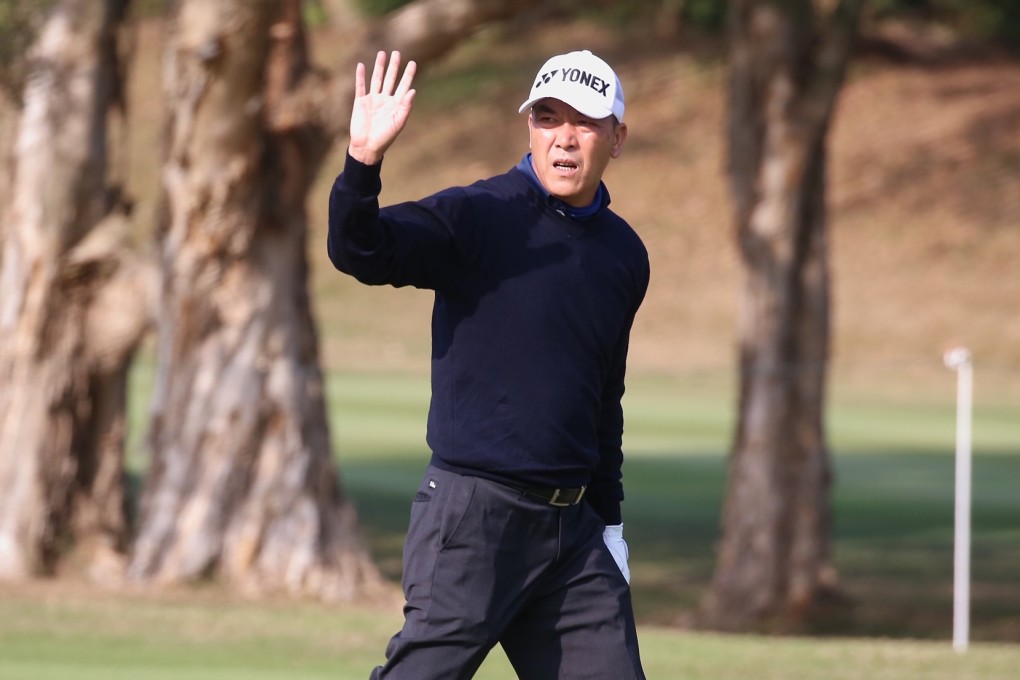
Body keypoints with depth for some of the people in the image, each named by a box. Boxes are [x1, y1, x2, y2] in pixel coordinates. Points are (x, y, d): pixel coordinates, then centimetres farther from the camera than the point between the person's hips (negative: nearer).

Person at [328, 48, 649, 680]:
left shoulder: (625, 253, 12)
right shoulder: (480, 215, -6)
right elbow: (360, 252, -22)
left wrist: (609, 520, 21)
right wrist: (363, 163, -40)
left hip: (571, 527, 6)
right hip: (472, 513, -6)